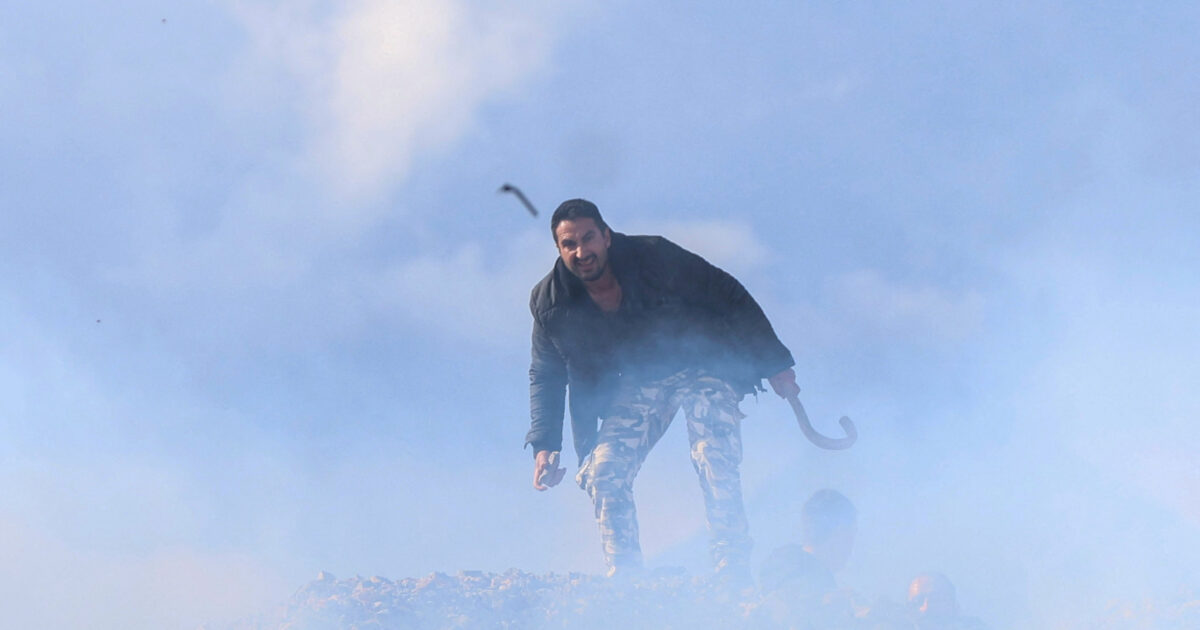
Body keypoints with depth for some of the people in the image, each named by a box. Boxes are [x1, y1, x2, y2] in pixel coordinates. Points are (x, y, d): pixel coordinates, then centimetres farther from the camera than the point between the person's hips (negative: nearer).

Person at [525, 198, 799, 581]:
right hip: (636, 384, 4)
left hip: (702, 367, -3)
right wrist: (544, 445, -10)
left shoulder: (654, 258, -26)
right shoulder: (550, 304, -15)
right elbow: (546, 376, 1)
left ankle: (733, 581, -21)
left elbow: (731, 298, -15)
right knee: (603, 474, -14)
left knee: (715, 464, -23)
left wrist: (775, 364, -13)